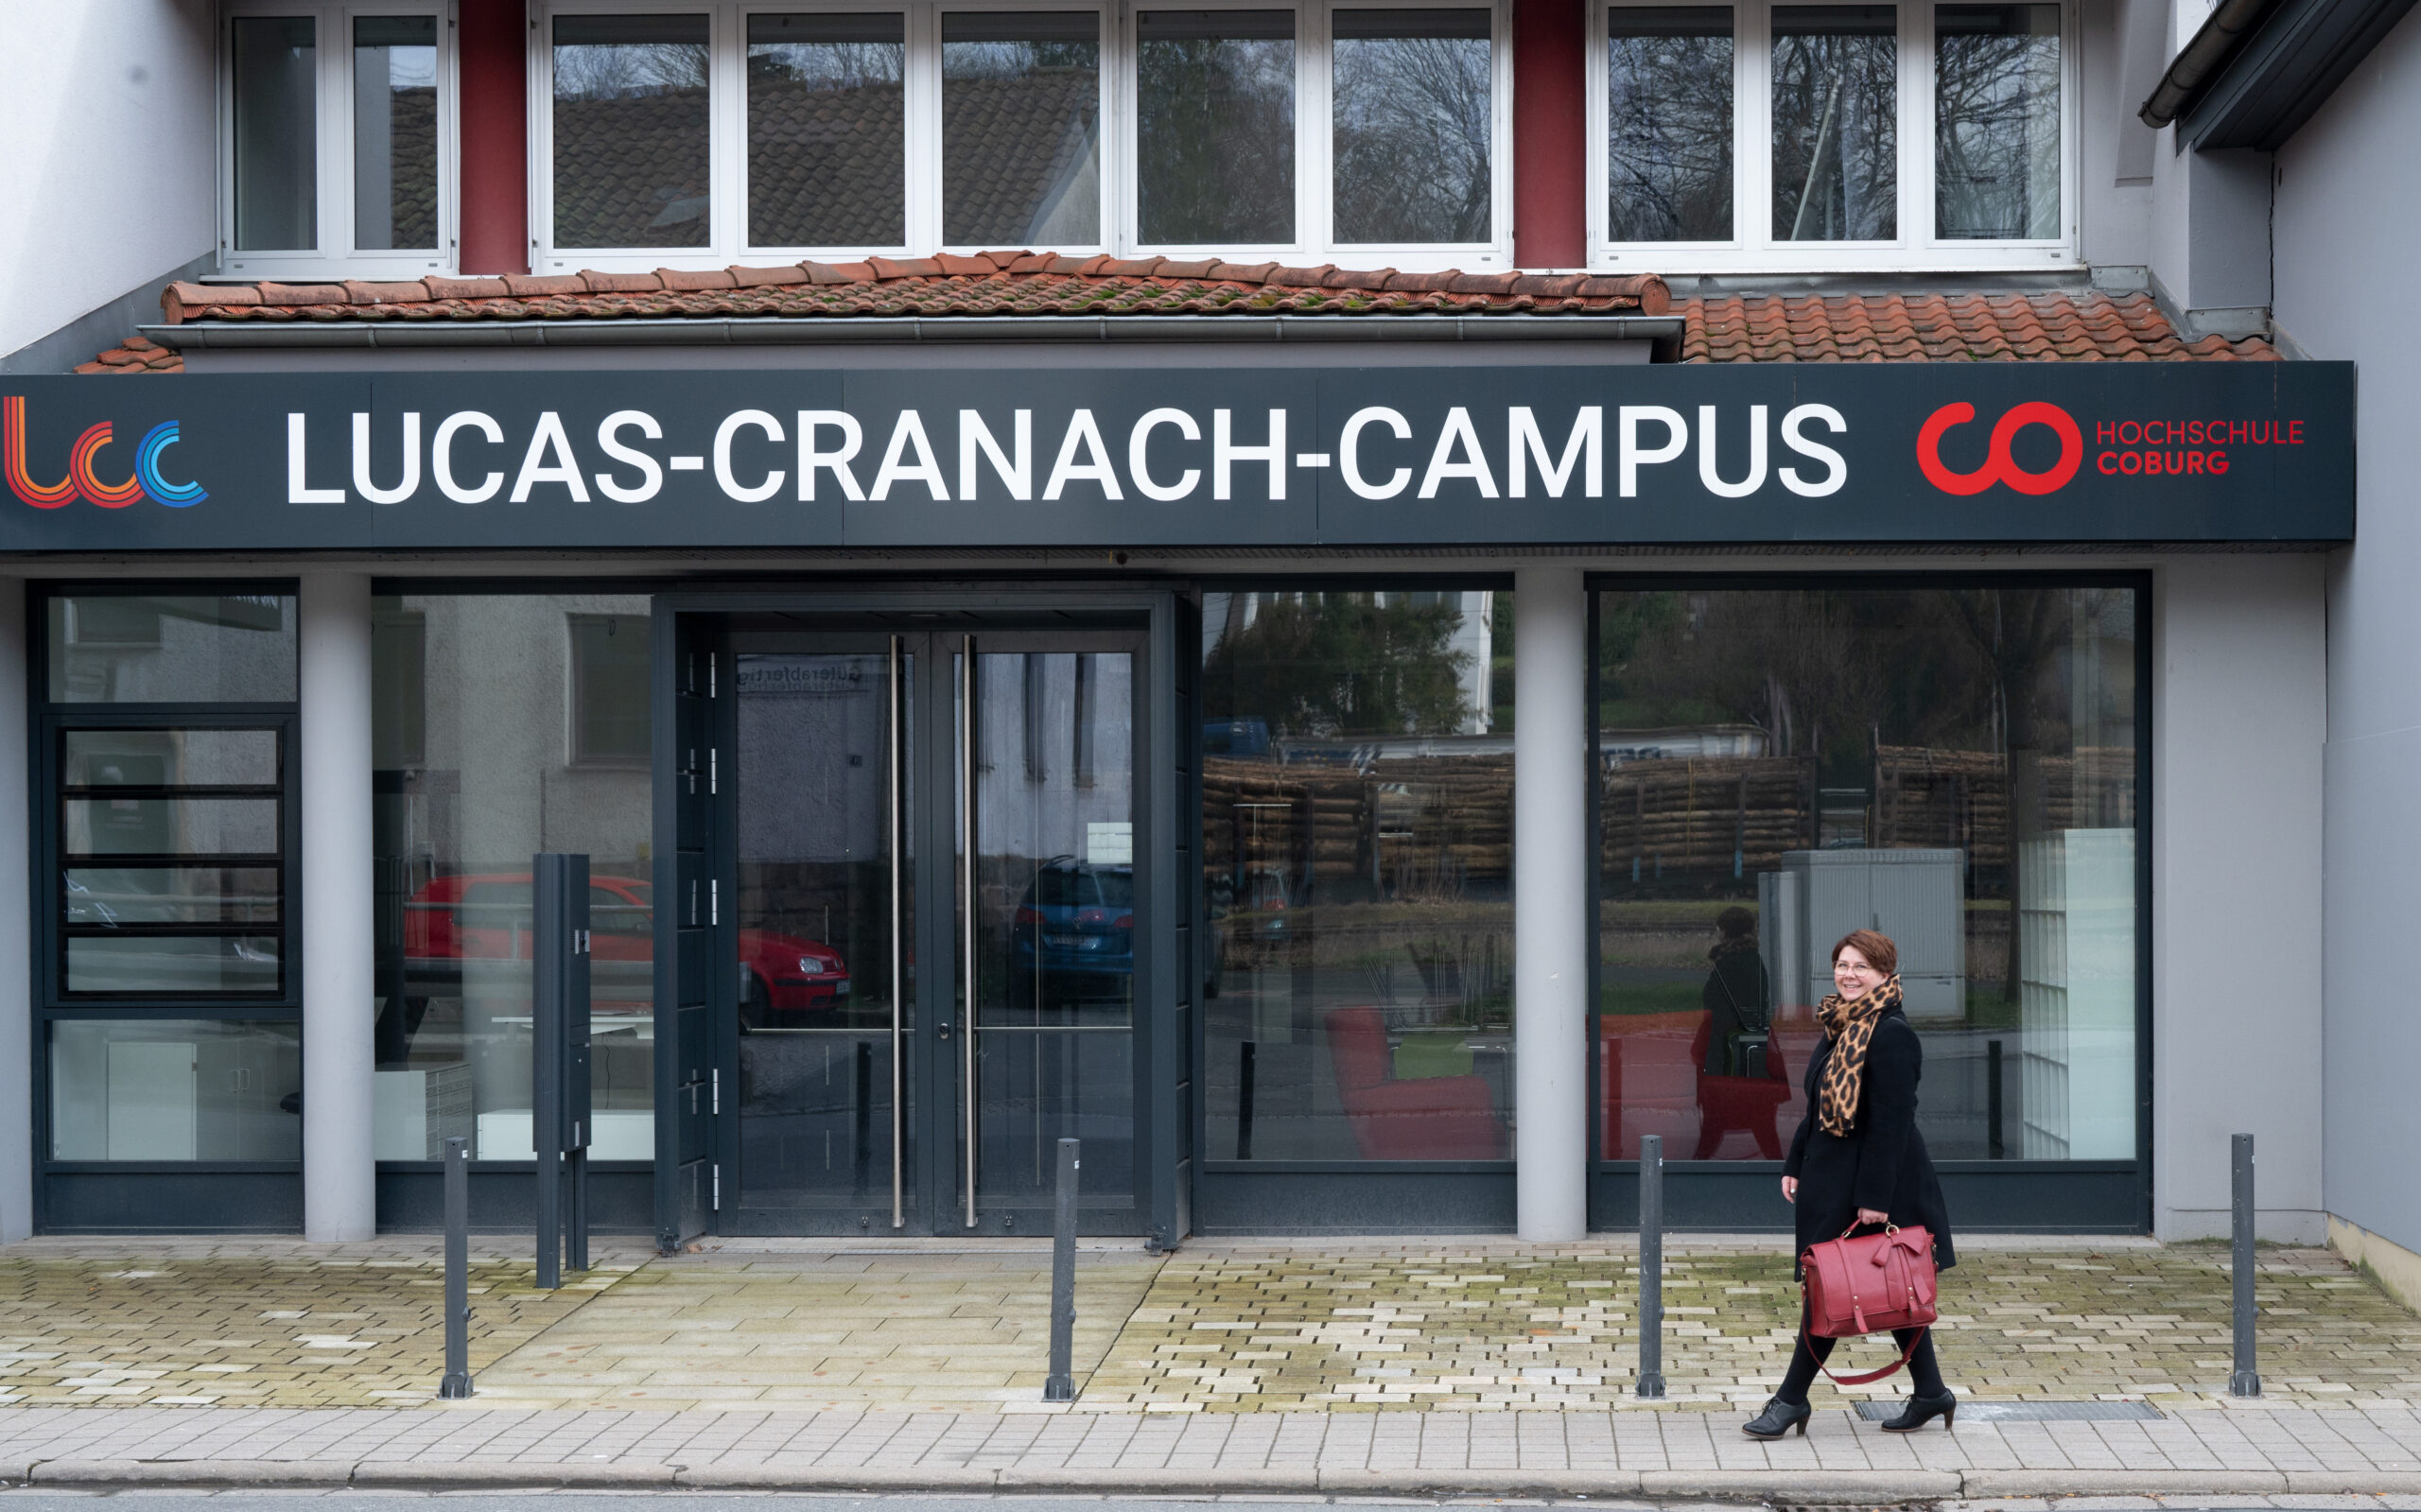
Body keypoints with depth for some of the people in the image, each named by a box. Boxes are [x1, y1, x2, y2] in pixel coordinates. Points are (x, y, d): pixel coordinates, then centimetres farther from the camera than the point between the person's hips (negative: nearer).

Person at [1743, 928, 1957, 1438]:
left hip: (1871, 1182, -10)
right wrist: (1795, 1164, 15)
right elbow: (1819, 1108, 20)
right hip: (1833, 1176, 10)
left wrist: (1874, 1196, -22)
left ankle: (1792, 1399, 1)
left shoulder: (1890, 1034, -17)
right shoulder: (1840, 1028, 13)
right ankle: (1930, 1393, 20)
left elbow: (1891, 1122, -20)